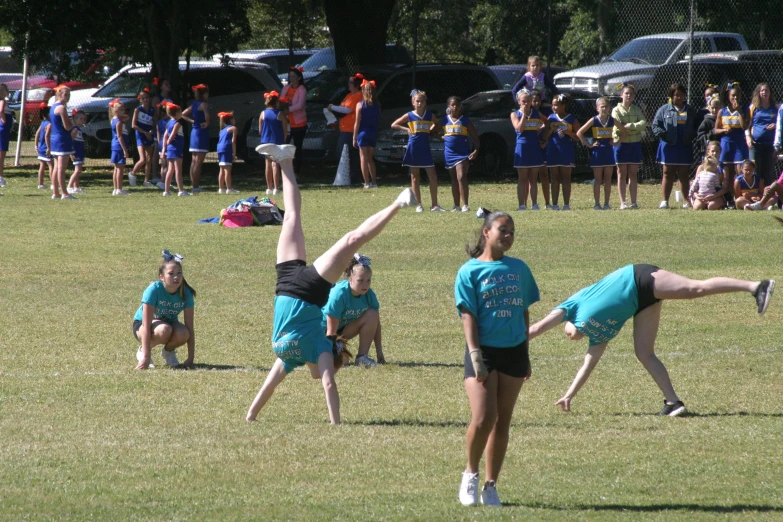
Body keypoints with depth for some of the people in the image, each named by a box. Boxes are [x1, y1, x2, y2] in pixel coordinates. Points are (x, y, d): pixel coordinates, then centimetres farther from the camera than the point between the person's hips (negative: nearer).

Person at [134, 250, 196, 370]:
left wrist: (190, 358, -23)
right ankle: (142, 351, -7)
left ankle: (168, 351, 3)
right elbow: (146, 326, -33)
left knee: (183, 334, -32)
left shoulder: (186, 293, -20)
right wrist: (146, 358, -37)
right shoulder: (154, 290, -31)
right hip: (141, 325, -3)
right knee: (164, 330, -38)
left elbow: (190, 327, -18)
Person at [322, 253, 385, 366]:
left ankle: (362, 357, -13)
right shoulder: (339, 294, -32)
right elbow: (331, 331, -30)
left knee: (372, 315, -20)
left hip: (345, 328, 5)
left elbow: (376, 324, -8)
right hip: (323, 329, -5)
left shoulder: (369, 294, -16)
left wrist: (379, 353, -10)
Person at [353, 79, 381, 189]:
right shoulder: (377, 105, 2)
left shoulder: (360, 105, -8)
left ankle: (367, 183, -4)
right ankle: (374, 181, 13)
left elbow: (357, 122, -8)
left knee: (364, 158, 0)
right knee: (370, 158, 17)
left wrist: (354, 138, -4)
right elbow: (378, 119, 4)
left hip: (363, 133, -4)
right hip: (374, 133, 4)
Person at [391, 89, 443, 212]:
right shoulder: (409, 116, -1)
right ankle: (418, 205, 10)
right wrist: (406, 129, -5)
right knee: (415, 177, 5)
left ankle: (434, 205, 2)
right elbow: (394, 125, 6)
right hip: (413, 149, -2)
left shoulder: (429, 115, 4)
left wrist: (431, 130, 3)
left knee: (433, 177, -3)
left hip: (425, 150, 2)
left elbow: (437, 126, 21)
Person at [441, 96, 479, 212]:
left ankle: (465, 205, -16)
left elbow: (475, 138, 2)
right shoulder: (444, 120, 8)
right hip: (450, 154, 3)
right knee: (454, 180, 9)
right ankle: (456, 206, 15)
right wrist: (441, 137, 4)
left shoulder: (465, 121, 2)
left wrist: (476, 151, -11)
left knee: (461, 177, -16)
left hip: (463, 154, -3)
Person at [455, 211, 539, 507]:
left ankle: (490, 486, 14)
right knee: (483, 418, -16)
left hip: (513, 352, 4)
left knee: (502, 422, 7)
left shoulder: (519, 269, 10)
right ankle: (470, 474, 7)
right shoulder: (470, 271, -3)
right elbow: (468, 316, -8)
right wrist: (475, 356, -16)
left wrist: (525, 355, 16)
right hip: (484, 351, -4)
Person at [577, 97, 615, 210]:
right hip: (597, 152, -3)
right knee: (598, 180, 1)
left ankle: (606, 204, 8)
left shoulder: (612, 120, 2)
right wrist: (589, 145, -8)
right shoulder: (594, 120, -5)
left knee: (608, 180, 4)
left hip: (608, 150, 3)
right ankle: (597, 204, 4)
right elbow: (579, 133, -5)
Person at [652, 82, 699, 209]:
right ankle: (664, 201, 2)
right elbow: (655, 125, 0)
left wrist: (691, 136, -4)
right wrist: (662, 134, -17)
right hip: (669, 146, -2)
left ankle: (686, 201, 11)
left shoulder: (691, 111, 10)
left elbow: (696, 127, 15)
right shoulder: (664, 110, 2)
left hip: (685, 147, 2)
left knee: (684, 175, 7)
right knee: (668, 174, 1)